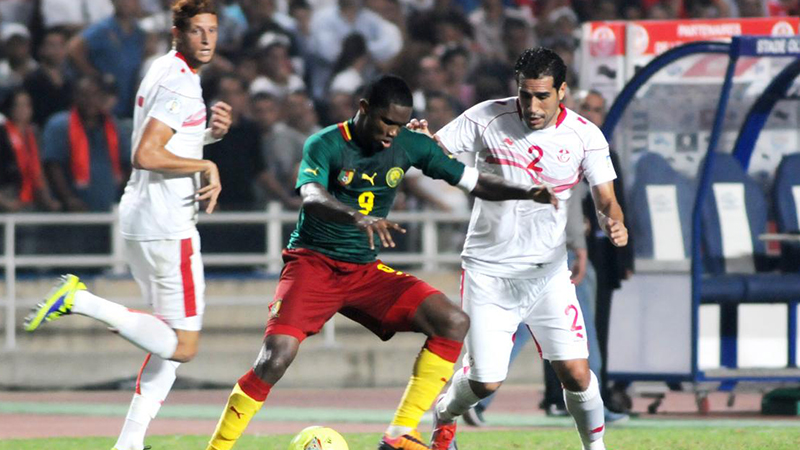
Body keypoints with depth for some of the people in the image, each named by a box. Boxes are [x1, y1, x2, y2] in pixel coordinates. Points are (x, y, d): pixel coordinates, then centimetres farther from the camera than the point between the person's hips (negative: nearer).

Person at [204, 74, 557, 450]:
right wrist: (357, 217, -52)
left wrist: (526, 193, -12)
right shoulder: (326, 145, -13)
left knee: (453, 323, -13)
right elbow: (311, 198, -33)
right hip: (312, 263, -5)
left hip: (365, 271, 5)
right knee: (276, 356, -26)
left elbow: (475, 182, 5)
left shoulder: (409, 146, 1)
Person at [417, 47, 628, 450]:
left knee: (576, 373, -10)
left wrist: (614, 224, -29)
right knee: (485, 381, -3)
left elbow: (605, 199, -6)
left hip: (548, 272, 1)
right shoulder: (487, 119, -10)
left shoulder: (585, 136, -6)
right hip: (489, 270, -1)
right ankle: (444, 415, 31)